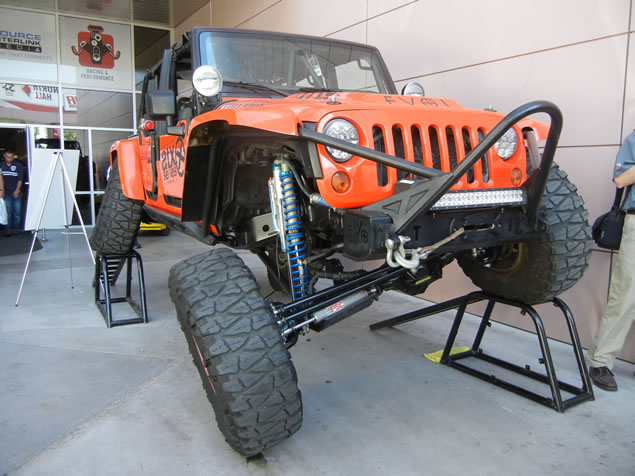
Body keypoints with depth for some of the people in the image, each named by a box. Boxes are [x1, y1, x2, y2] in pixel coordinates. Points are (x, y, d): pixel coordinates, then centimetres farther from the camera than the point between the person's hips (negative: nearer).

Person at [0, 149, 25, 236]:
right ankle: (8, 229, 4)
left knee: (17, 211, 1)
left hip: (16, 192, -1)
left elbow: (20, 179, -2)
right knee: (8, 211, -1)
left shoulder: (18, 165, -1)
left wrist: (17, 190, -10)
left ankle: (15, 228, 12)